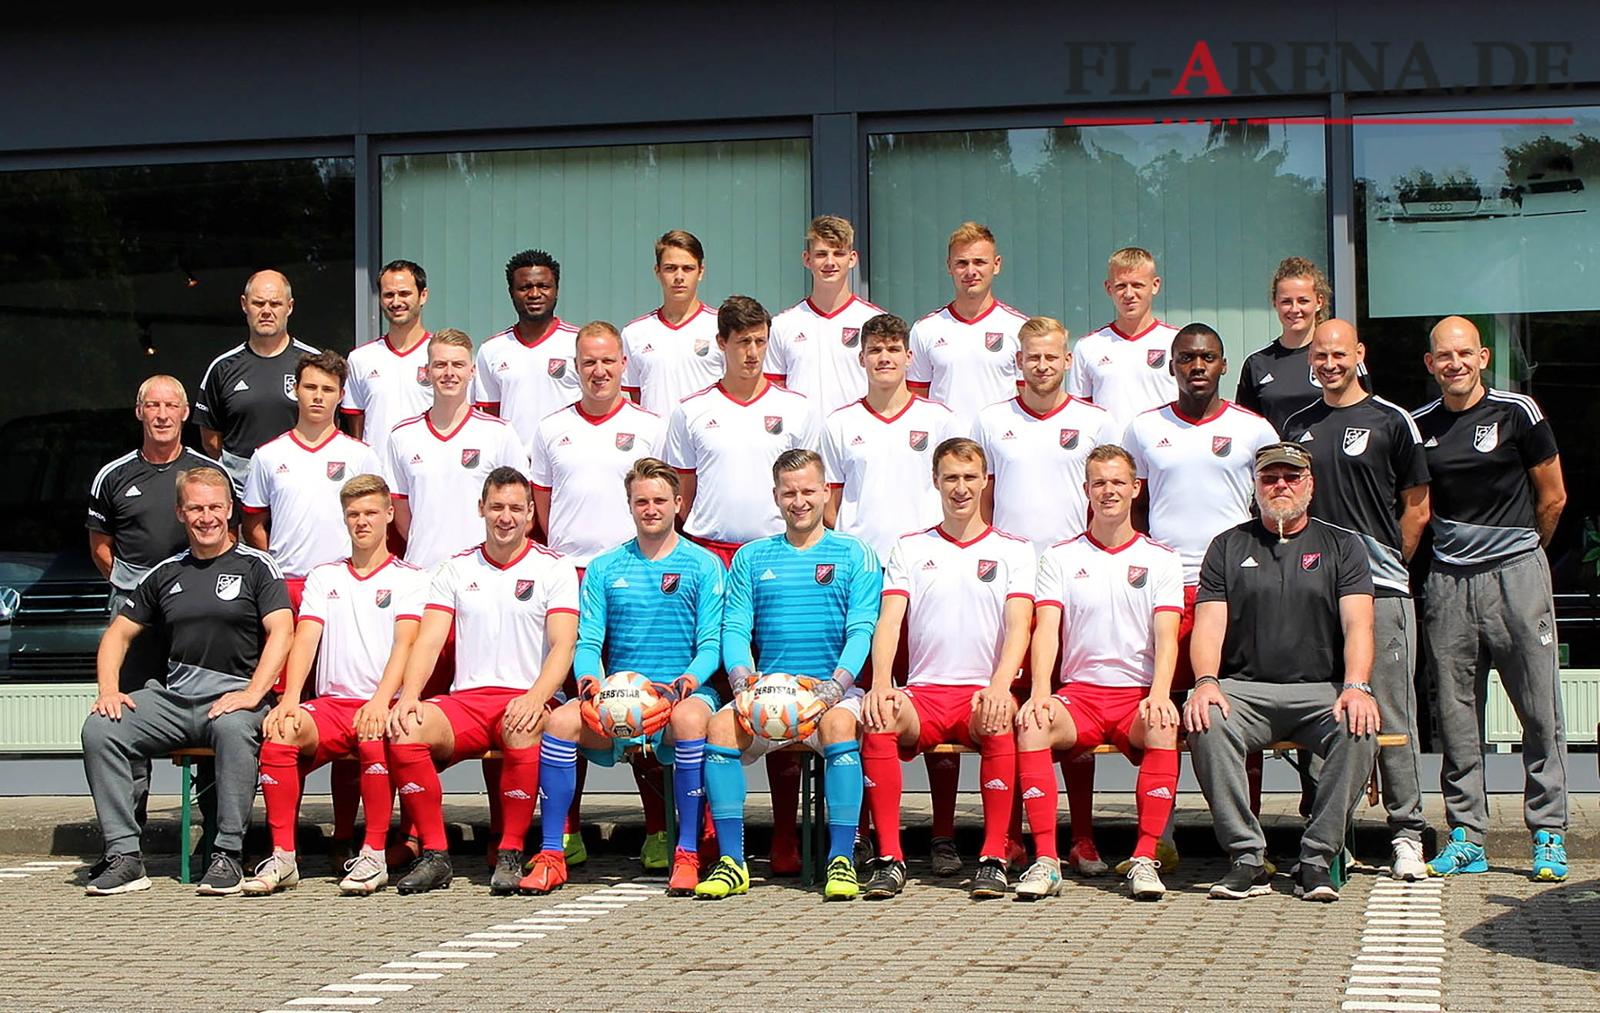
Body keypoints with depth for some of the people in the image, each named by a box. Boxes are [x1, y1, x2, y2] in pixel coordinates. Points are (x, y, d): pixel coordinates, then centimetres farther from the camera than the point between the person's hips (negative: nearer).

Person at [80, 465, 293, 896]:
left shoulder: (255, 565, 6)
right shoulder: (166, 573, 19)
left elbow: (281, 630, -6)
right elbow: (118, 634, 22)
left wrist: (253, 694, -19)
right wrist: (108, 691, 4)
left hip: (233, 695, -5)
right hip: (172, 695, 5)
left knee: (233, 728, -39)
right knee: (99, 729, -19)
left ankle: (228, 855, -29)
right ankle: (124, 855, -18)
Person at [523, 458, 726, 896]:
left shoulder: (703, 565, 7)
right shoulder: (604, 569, 15)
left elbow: (711, 645, 1)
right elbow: (588, 642, 9)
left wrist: (687, 682, -20)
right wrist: (590, 678, -14)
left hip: (685, 692, -2)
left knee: (690, 718, -38)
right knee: (563, 719, -28)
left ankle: (688, 855, -28)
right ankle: (551, 855, -19)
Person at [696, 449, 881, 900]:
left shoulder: (854, 555, 10)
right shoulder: (751, 557, 17)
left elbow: (861, 629, -1)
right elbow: (735, 628, 8)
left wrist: (836, 684, -19)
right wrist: (742, 677, -13)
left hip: (833, 691, -2)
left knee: (840, 725, -36)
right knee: (720, 726, -28)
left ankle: (842, 859, -30)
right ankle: (731, 861, -23)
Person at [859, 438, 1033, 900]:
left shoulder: (1013, 550, 13)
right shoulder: (910, 548, 17)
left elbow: (1018, 625, -2)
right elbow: (889, 620, 4)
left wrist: (999, 687, -22)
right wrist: (880, 684, -16)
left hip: (984, 692, -1)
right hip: (923, 692, 1)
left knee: (999, 722, -37)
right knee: (877, 718, -32)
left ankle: (994, 858, -28)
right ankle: (889, 858, -26)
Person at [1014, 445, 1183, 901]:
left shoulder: (1161, 559, 11)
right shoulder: (1059, 557, 12)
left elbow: (1166, 637, -1)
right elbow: (1046, 630, 0)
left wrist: (1159, 696, -20)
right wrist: (1039, 692, -19)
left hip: (1139, 696, 0)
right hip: (1079, 693, 1)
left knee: (1164, 727, -35)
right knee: (1031, 723, -32)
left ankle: (1144, 859, -31)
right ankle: (1046, 860, -31)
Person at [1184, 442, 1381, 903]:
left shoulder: (1341, 546, 13)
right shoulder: (1229, 546, 15)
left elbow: (1357, 624, -1)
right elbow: (1209, 623, 4)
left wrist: (1356, 687, -20)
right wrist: (1205, 682, -16)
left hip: (1322, 689, 0)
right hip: (1245, 689, 0)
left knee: (1359, 728, -32)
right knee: (1205, 722, -32)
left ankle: (1317, 860, -22)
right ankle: (1247, 859, -25)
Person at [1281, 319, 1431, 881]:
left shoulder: (1392, 422, 4)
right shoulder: (1296, 427, 14)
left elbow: (1417, 508, 7)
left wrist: (1385, 561, 4)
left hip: (1380, 590, -3)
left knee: (1391, 713, -4)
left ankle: (1406, 835, 2)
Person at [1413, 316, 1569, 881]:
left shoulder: (1517, 413, -2)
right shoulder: (1419, 426, 8)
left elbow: (1552, 498, 6)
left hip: (1515, 574, -3)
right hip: (1447, 580, 3)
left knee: (1540, 711, -2)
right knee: (1455, 713, 4)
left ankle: (1549, 834, 6)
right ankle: (1466, 838, 11)